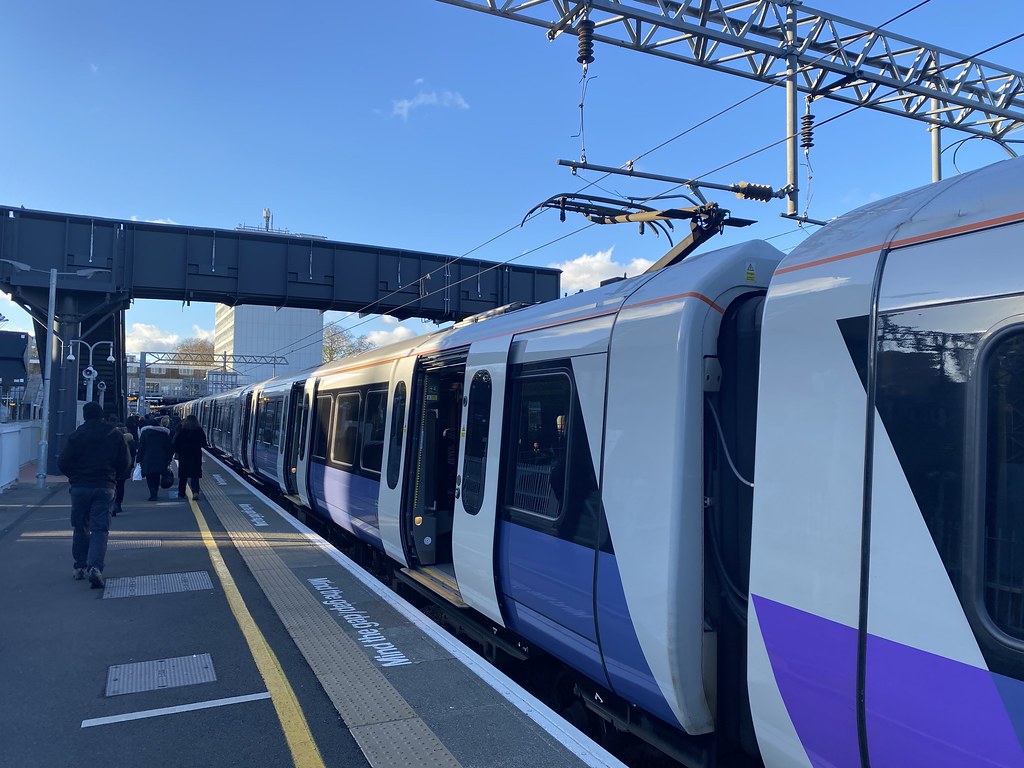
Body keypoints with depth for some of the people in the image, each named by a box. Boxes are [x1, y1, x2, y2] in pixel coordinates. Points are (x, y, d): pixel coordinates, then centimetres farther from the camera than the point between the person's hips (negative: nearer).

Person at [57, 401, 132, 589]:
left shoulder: (77, 435, -3)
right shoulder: (115, 435, 2)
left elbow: (62, 462, -4)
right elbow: (126, 462, 4)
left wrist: (74, 476, 15)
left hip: (80, 487, 0)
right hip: (104, 488, 0)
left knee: (80, 527, 14)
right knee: (99, 528, -1)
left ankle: (80, 566, 21)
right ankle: (95, 566, -18)